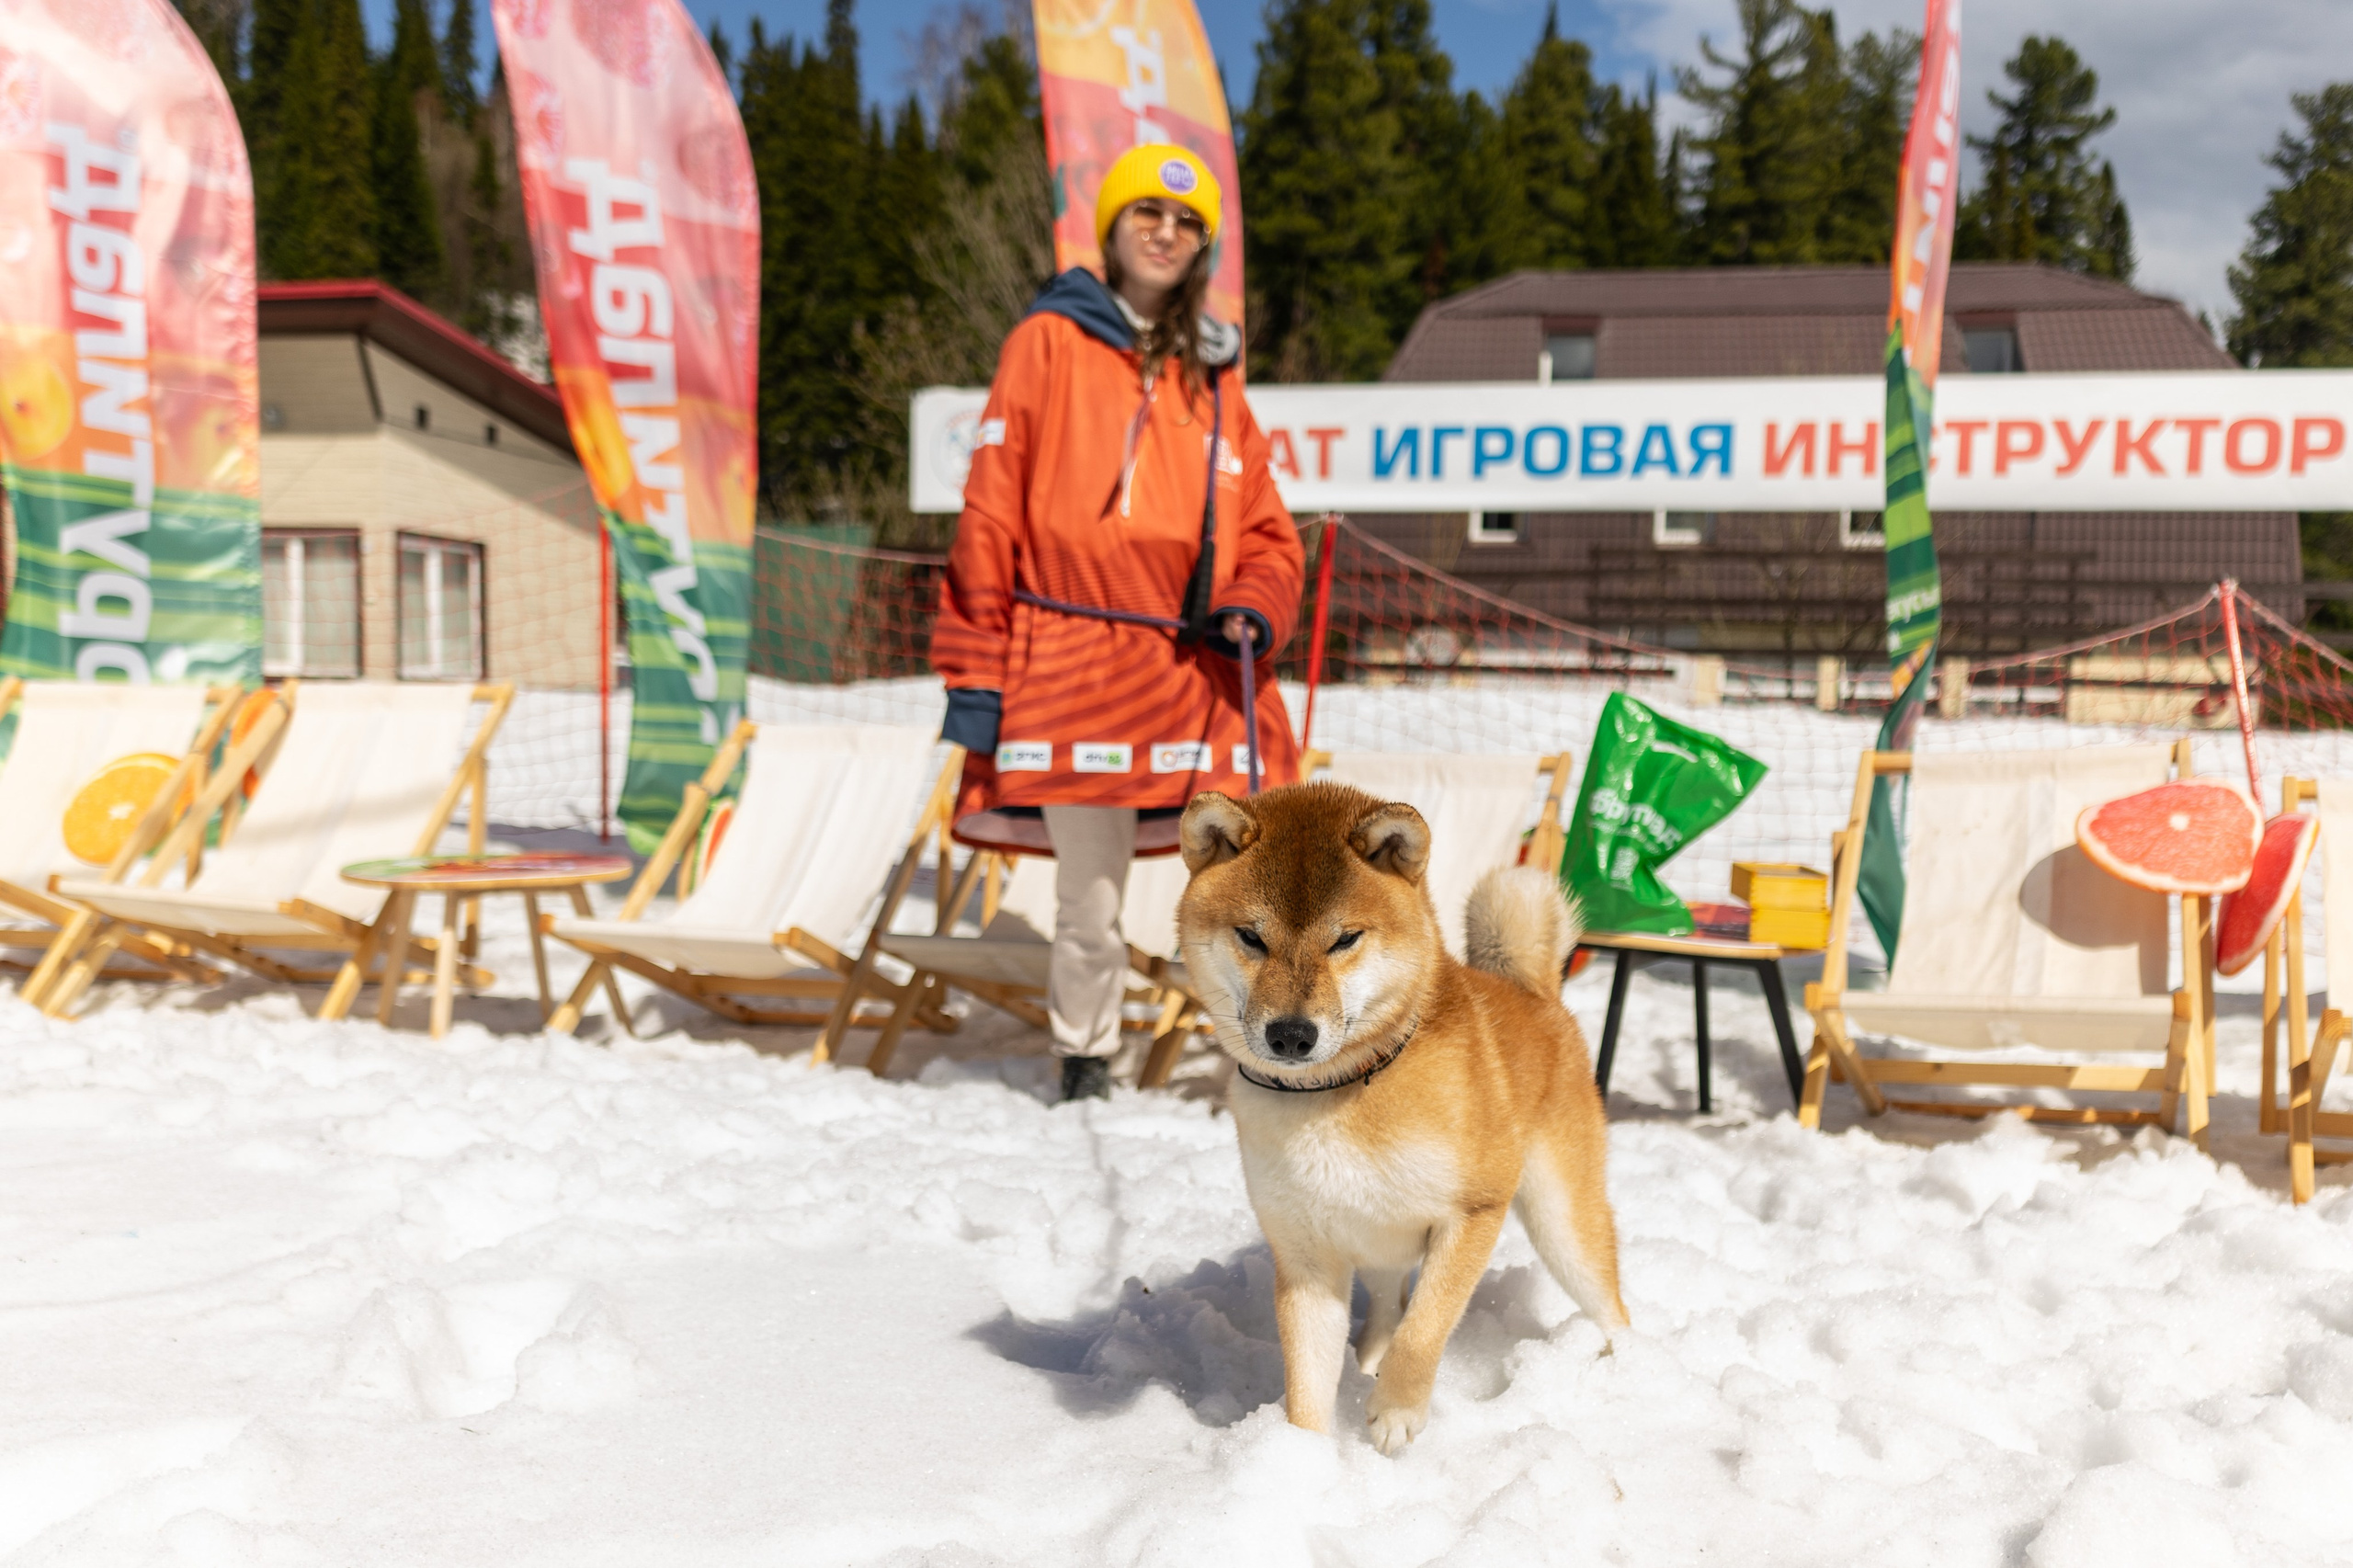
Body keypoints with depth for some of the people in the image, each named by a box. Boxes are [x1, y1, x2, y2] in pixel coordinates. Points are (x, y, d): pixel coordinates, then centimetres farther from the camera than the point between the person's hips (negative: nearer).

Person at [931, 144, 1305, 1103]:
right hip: (1081, 672, -3)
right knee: (1089, 910, 4)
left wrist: (1253, 609, -5)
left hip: (1204, 677, 3)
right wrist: (976, 672, -4)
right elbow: (992, 512, 2)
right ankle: (1085, 1063, 25)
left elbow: (1265, 533, 18)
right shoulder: (1050, 342, 7)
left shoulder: (1214, 374, 19)